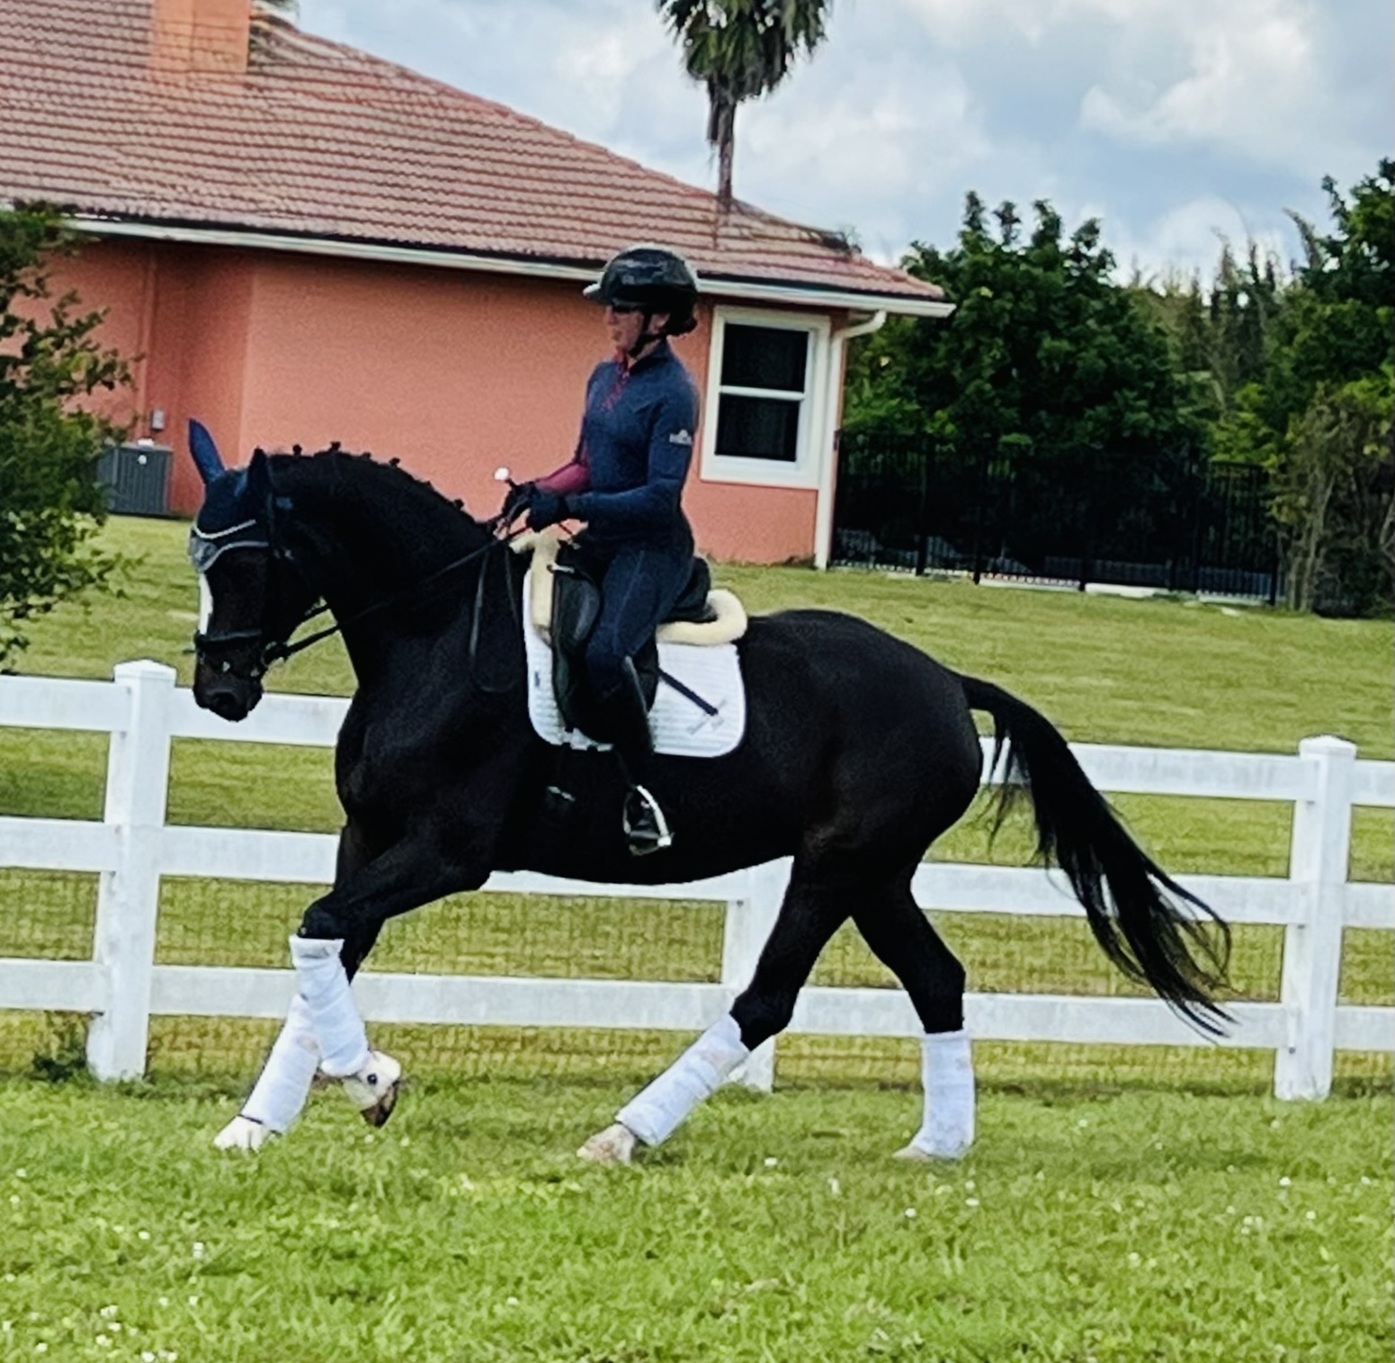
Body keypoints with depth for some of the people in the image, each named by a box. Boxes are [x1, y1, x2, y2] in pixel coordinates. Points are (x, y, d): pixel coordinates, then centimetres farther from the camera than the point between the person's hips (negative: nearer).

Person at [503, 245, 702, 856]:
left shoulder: (673, 392, -15)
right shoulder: (604, 376, 10)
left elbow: (661, 497, -20)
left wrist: (569, 506, -24)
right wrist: (540, 490, -2)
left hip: (652, 548, -9)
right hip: (601, 539, 9)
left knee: (604, 651, -31)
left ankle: (642, 791, -21)